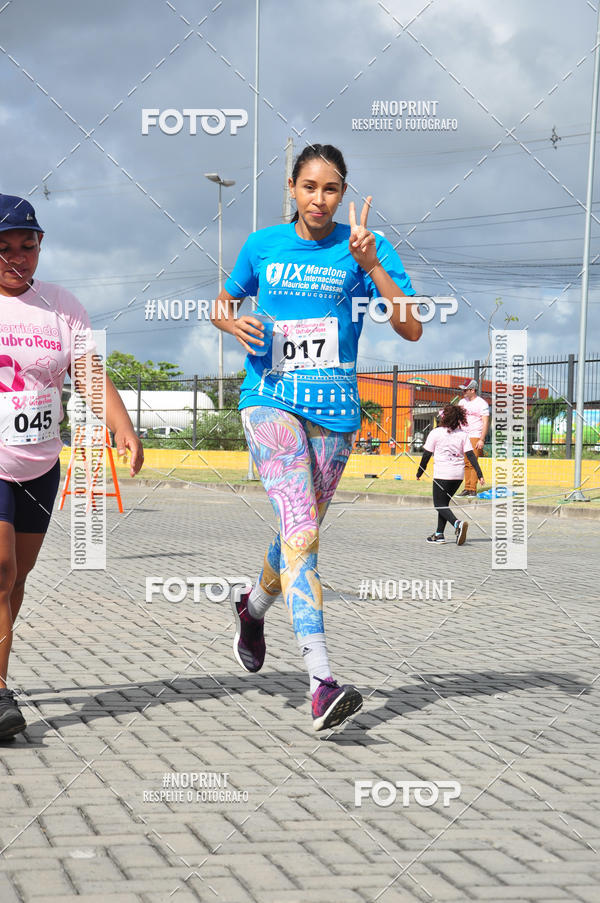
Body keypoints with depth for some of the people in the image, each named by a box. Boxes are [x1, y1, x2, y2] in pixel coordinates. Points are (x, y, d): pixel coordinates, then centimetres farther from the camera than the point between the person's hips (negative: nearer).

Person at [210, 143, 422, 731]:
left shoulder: (367, 248, 1)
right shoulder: (263, 245, 6)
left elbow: (412, 329, -9)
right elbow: (222, 302, 21)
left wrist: (371, 264, -21)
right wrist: (233, 324, -3)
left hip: (335, 408, 2)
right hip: (270, 400, -1)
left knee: (301, 533, 14)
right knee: (301, 529, -19)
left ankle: (253, 607, 47)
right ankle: (322, 685, -24)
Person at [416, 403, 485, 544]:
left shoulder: (435, 433, -5)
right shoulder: (463, 434, 4)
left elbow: (426, 455, -2)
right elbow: (470, 455, -1)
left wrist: (419, 473, 9)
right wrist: (480, 474, -2)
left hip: (442, 474, -5)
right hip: (458, 474, 5)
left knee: (439, 504, 2)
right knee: (444, 502, 19)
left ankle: (457, 523, -25)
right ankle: (439, 534, 18)